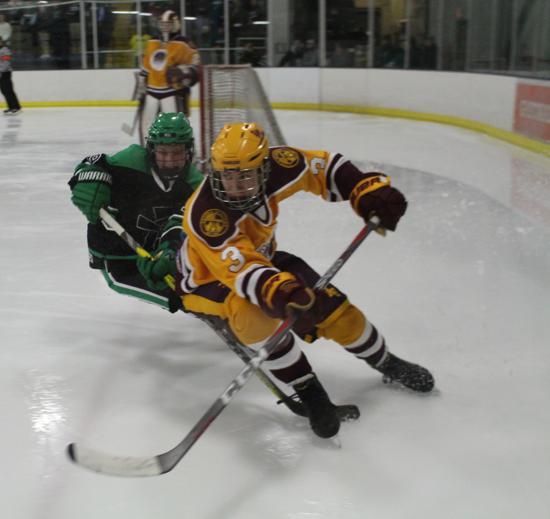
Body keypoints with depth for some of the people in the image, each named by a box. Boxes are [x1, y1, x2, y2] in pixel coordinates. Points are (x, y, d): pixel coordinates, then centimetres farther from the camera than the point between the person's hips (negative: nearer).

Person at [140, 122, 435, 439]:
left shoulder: (272, 166, -24)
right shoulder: (205, 214, -39)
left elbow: (325, 167, -9)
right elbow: (242, 270, -49)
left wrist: (370, 192, -21)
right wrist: (281, 294, -66)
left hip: (261, 257, 5)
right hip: (210, 280, -5)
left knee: (333, 306, -4)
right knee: (252, 311, -37)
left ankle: (386, 363, 24)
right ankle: (309, 392, -20)